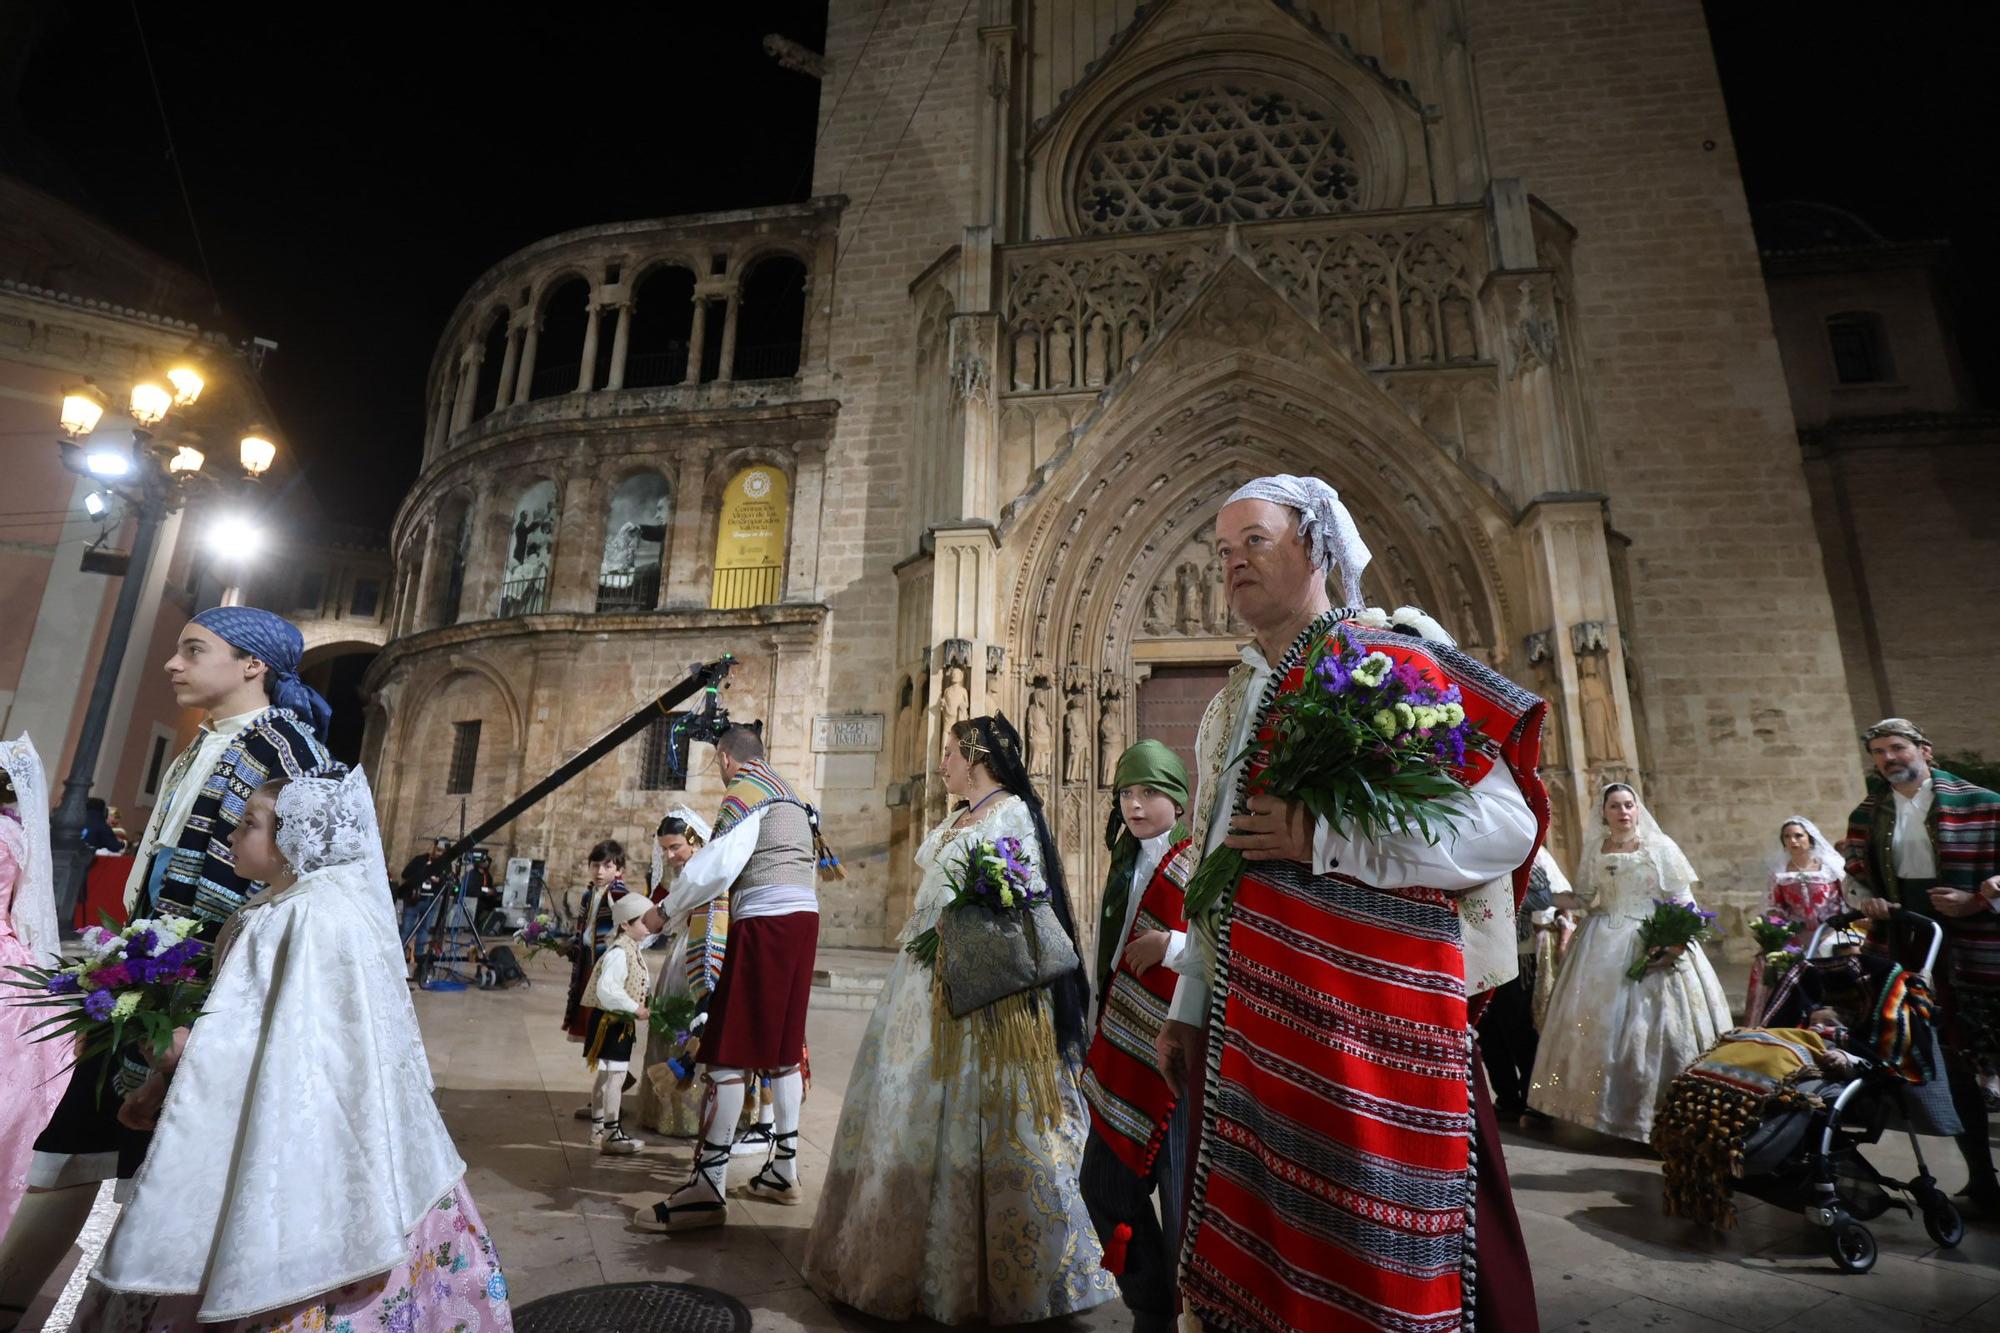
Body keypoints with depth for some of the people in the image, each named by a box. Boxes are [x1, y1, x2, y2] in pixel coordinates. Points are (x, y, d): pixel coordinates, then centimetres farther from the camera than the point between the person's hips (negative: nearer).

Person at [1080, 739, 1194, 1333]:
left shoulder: (1197, 864, -11)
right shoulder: (1125, 862, 11)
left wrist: (1169, 946, -24)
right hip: (1120, 1050, 8)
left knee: (1180, 1196, 2)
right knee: (1104, 1184, 15)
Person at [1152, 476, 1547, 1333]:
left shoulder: (1390, 662, -5)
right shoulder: (1229, 706, 15)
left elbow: (1507, 825, -14)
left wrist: (1320, 839, -20)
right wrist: (1187, 1005, 16)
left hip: (1367, 1013, -6)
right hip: (1242, 1022, 7)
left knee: (1367, 1249, 3)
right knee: (1251, 1255, 14)